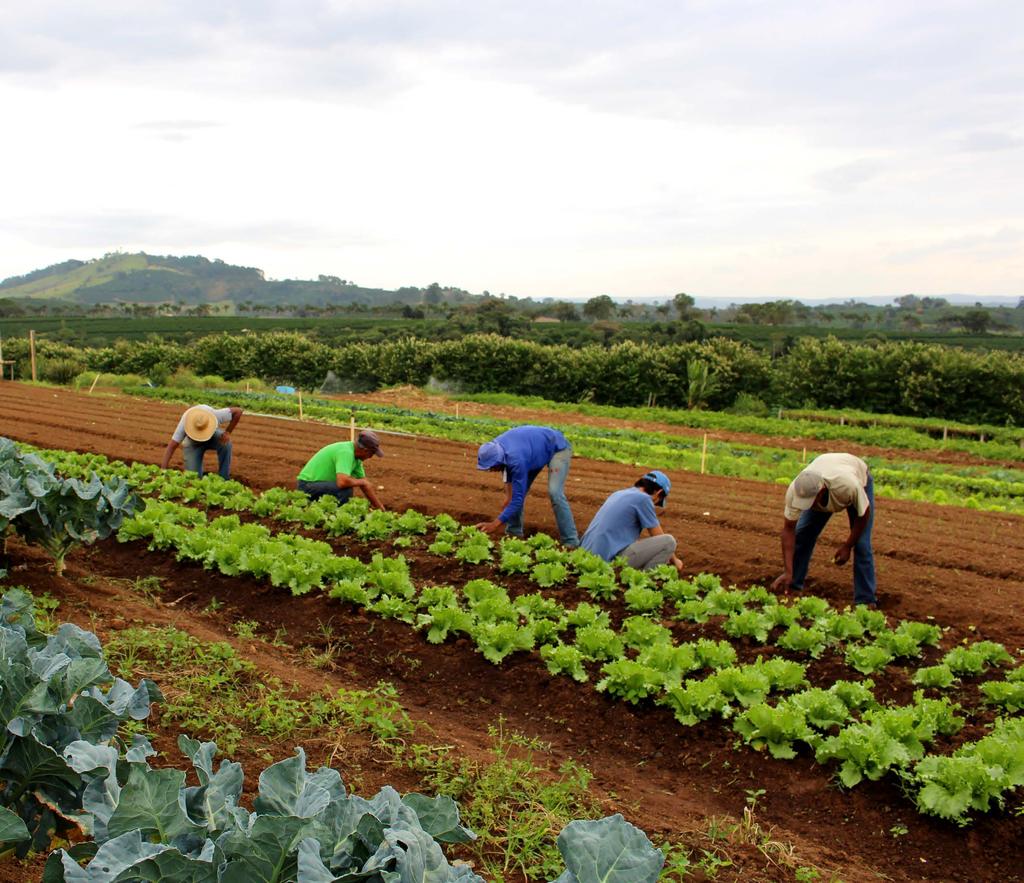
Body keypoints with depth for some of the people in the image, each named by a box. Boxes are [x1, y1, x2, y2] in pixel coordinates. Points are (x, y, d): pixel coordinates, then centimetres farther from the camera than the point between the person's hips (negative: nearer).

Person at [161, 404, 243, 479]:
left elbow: (238, 411, -27)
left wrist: (228, 432, -30)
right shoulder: (185, 423, -39)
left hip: (212, 435, 1)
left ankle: (223, 478, -16)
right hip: (192, 442, -1)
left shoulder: (215, 415, -38)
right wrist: (163, 470, -44)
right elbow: (171, 447, -38)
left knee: (225, 444, -34)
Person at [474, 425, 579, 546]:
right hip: (537, 448, 8)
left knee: (555, 493, -23)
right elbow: (507, 468, 5)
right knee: (517, 490, 0)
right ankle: (514, 532, 12)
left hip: (558, 448, -8)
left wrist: (494, 524, -37)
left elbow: (518, 498, -37)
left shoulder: (516, 460, -41)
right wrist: (508, 494, -6)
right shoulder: (494, 448, -18)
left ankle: (570, 542, -17)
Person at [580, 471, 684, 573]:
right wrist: (674, 560, 23)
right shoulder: (643, 498, -4)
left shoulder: (619, 494, 21)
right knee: (669, 541, -1)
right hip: (611, 559, -9)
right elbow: (659, 537, 4)